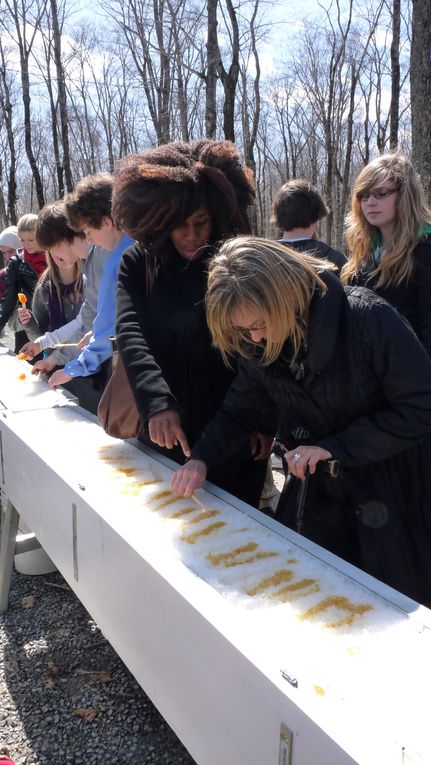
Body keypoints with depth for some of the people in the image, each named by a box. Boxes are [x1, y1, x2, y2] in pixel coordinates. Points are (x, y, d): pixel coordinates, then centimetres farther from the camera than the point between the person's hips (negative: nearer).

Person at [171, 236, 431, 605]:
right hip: (317, 489, 5)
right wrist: (202, 458, -12)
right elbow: (239, 410, 6)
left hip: (395, 490, -4)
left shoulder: (370, 319, -24)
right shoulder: (260, 346, -7)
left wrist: (335, 446, -23)